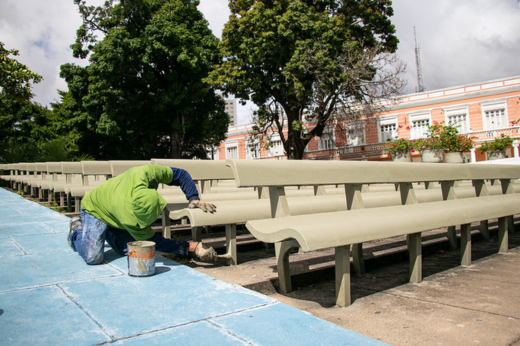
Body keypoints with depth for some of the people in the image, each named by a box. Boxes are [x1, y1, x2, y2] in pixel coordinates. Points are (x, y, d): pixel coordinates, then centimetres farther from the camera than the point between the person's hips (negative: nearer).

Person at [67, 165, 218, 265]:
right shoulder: (128, 218, -46)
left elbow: (181, 175, -23)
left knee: (128, 251, -7)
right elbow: (154, 242, -33)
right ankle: (77, 229, 12)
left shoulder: (142, 174, -38)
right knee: (93, 257, -17)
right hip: (94, 209, -5)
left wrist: (194, 199, -34)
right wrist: (192, 248, -37)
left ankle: (108, 232, 20)